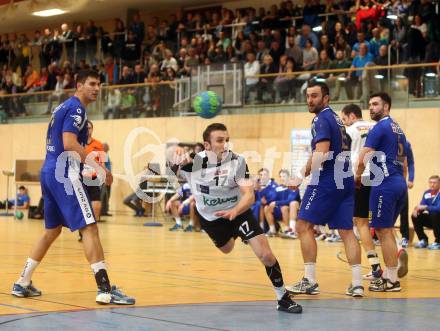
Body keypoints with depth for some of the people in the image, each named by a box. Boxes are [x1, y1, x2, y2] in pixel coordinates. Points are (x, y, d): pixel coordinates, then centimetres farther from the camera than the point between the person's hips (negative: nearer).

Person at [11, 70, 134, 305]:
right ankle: (105, 289, -20)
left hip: (50, 173, 10)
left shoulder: (63, 107, 21)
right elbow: (69, 143, -22)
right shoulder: (75, 108, -9)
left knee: (52, 230, 20)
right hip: (64, 174, -10)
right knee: (89, 227, -14)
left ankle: (22, 283, 24)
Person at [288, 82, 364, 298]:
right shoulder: (336, 118, 20)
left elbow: (321, 153, -21)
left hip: (327, 181, -9)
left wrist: (304, 174, -11)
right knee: (346, 231, 7)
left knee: (304, 226, -2)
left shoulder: (321, 120, -9)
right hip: (345, 181, 9)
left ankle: (310, 281, -4)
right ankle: (357, 283, 1)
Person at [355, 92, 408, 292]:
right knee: (387, 230, 16)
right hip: (399, 183, 9)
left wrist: (357, 177, 0)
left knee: (383, 231, -5)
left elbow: (363, 159, -15)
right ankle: (388, 274, 19)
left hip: (385, 184, -9)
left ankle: (392, 281, -4)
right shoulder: (398, 129, 18)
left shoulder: (380, 128, -10)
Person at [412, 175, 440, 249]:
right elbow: (422, 206, 1)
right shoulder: (426, 193, 0)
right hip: (431, 219, 6)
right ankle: (423, 240, 1)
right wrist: (417, 209, -22)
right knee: (415, 217, -9)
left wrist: (425, 207, -41)